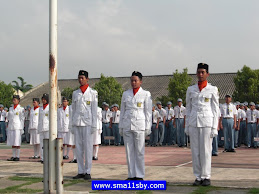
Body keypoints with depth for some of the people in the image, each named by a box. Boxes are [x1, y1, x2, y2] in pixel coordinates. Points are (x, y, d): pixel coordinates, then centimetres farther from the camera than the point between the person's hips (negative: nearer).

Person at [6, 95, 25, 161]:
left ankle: (17, 157, 0)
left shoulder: (21, 109, -2)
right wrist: (8, 127, 13)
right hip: (11, 127, 6)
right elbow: (9, 118, 18)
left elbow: (22, 119, -3)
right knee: (12, 143, 6)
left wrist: (22, 129, -7)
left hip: (17, 127, -5)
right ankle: (13, 156, 11)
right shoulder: (11, 109, 14)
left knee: (17, 143, -5)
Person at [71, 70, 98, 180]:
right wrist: (73, 125, 11)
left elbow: (94, 110, -1)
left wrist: (94, 125, -7)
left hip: (87, 123, -4)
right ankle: (80, 172, 11)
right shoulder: (75, 93, 14)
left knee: (88, 147, -3)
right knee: (78, 147, 5)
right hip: (77, 123, 4)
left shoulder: (92, 93, 2)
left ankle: (88, 172, 3)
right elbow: (73, 109, 16)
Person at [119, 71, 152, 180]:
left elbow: (148, 112, 1)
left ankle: (139, 175, 5)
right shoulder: (125, 94, 13)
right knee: (129, 151, 4)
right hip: (127, 125, 4)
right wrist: (121, 127, 12)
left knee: (139, 151, -2)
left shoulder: (146, 94, 3)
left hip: (139, 125, -3)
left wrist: (148, 127, -4)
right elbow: (122, 111, 16)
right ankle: (131, 175, 10)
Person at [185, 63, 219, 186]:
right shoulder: (191, 89, 11)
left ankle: (206, 176, 6)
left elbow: (215, 110, 2)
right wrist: (187, 126, 9)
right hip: (193, 122, 3)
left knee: (206, 150, -3)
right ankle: (198, 177, 10)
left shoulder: (213, 90, 3)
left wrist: (214, 127, -4)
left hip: (207, 122, -3)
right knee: (195, 150, 3)